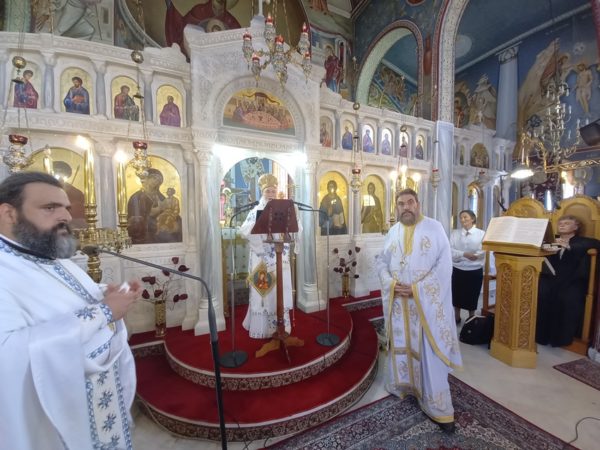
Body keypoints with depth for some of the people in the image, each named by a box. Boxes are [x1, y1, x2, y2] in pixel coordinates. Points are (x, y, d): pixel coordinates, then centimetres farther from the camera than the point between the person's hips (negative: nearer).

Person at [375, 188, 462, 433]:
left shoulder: (434, 228, -4)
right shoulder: (393, 232, 7)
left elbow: (444, 264, -10)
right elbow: (380, 261, 7)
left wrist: (417, 289, -17)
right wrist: (391, 283, -11)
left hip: (426, 301, -3)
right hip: (398, 301, 4)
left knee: (428, 352, 4)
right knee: (401, 345, 17)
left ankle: (439, 408, 21)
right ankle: (404, 384, 40)